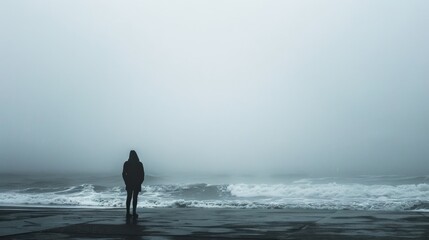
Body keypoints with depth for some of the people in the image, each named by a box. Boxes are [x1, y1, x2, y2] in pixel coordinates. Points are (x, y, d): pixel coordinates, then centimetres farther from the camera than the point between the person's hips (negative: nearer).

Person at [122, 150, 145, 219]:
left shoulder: (126, 163, -3)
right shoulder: (139, 164, -5)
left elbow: (124, 174, -1)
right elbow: (142, 174, -4)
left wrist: (126, 182, 9)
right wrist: (140, 182, 8)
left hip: (129, 184, 1)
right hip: (137, 184, -1)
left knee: (128, 198, 10)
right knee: (135, 198, 3)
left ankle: (128, 213, 9)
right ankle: (134, 213, 0)